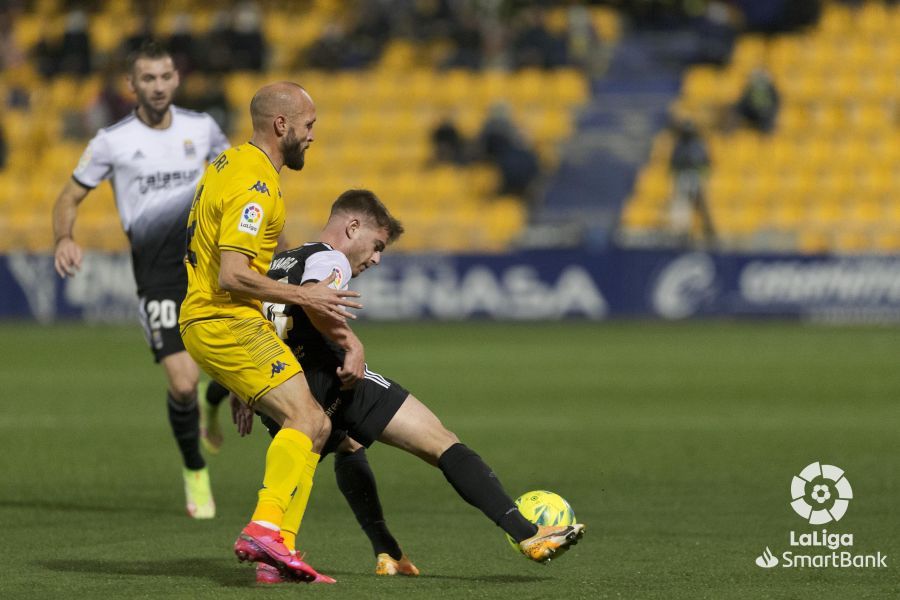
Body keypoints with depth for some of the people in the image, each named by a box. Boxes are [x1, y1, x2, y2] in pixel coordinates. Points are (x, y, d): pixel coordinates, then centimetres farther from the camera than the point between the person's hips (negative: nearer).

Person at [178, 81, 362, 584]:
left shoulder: (232, 163, 16)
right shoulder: (254, 185, -17)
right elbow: (232, 277, -24)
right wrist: (304, 296, -15)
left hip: (209, 320, 10)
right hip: (226, 322, -10)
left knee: (316, 425, 6)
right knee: (305, 416, -22)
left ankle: (278, 549, 0)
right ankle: (264, 528, -35)